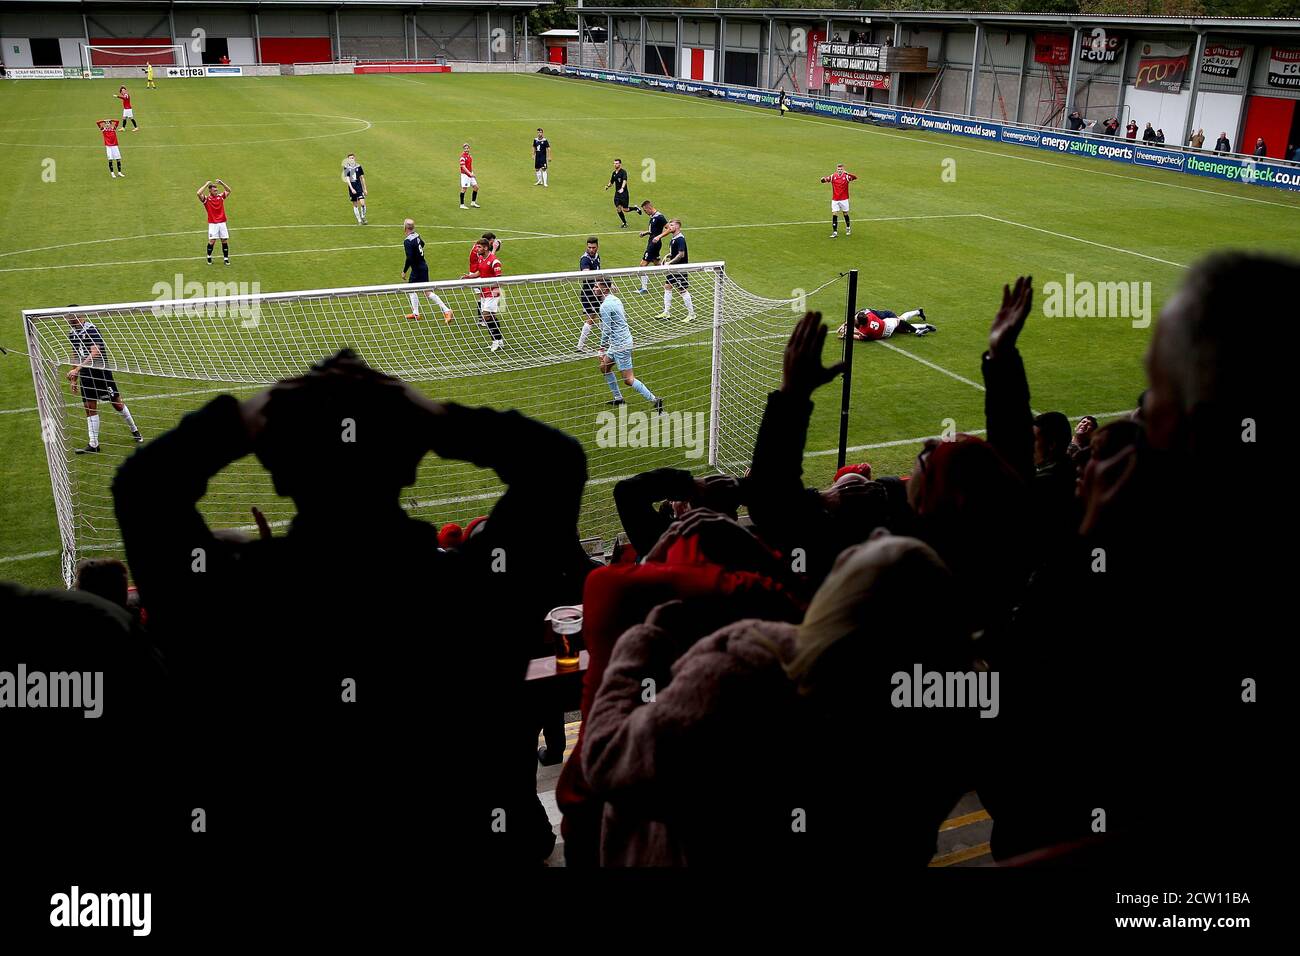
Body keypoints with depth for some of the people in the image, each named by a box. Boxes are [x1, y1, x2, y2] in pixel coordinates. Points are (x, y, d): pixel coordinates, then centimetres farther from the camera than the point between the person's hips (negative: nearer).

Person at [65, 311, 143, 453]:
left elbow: (95, 353, -26)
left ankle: (134, 431, 26)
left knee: (117, 404, 4)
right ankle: (93, 444, 7)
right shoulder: (72, 333, 7)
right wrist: (74, 378, 18)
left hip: (101, 371, -6)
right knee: (90, 408, 4)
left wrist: (77, 369, -33)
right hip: (85, 376, 6)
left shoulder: (91, 329, -16)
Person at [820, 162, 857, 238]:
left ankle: (848, 228, 33)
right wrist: (823, 179, -33)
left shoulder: (846, 176, -7)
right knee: (834, 214, -6)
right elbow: (824, 180, -8)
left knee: (845, 214, 10)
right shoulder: (833, 176, -2)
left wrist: (848, 173, -41)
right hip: (835, 200, 1)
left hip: (844, 199, -1)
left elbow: (855, 177, -23)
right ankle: (835, 232, -4)